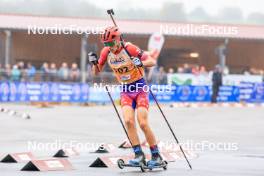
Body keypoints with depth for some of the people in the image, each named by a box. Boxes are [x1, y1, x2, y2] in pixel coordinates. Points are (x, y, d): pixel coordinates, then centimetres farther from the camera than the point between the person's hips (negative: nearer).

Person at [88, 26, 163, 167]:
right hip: (125, 91, 4)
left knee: (143, 124, -12)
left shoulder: (129, 48, -19)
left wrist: (141, 63, -41)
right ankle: (139, 155, -11)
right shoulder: (106, 52, -4)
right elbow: (97, 71, 8)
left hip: (140, 88, -4)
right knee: (128, 121, -18)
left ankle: (156, 156, 0)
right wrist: (94, 62, -13)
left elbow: (152, 61, -21)